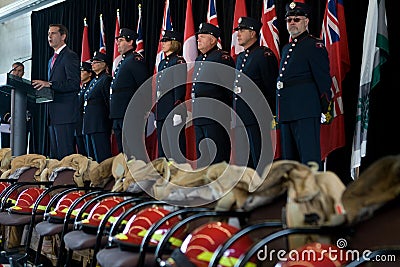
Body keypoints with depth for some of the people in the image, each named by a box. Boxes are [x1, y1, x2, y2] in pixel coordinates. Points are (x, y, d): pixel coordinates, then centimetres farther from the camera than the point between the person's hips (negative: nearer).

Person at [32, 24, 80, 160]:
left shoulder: (70, 56, -6)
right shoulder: (52, 60, 24)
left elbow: (74, 84, -16)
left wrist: (49, 84, -21)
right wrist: (43, 87, 8)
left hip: (65, 113, -10)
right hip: (53, 114, 10)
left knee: (65, 154, -11)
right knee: (54, 155, 10)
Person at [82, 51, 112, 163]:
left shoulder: (106, 79, -7)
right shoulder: (93, 81, 21)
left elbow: (109, 101, -12)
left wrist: (109, 119, -15)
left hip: (100, 124, -10)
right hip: (90, 124, 10)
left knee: (101, 156, -10)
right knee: (91, 156, 11)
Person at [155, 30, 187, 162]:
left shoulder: (179, 61, -6)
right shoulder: (162, 63, 19)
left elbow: (180, 87, -14)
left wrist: (177, 112, -19)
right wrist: (156, 113, 19)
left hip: (173, 110, -9)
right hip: (162, 111, 9)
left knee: (176, 146, -8)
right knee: (162, 148, 11)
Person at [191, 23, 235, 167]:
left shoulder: (223, 57, -8)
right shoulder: (198, 60, 18)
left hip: (216, 117, -9)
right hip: (199, 117, 9)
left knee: (217, 156, -6)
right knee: (201, 157, 13)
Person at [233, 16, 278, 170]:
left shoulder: (265, 55, -8)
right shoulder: (240, 57, 18)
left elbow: (272, 87, -11)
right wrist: (235, 111, 17)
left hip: (257, 117, -9)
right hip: (240, 118, 9)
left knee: (260, 162, -6)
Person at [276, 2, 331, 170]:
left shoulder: (314, 46, -3)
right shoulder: (286, 49, 21)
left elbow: (323, 79, -9)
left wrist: (326, 109, -14)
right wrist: (278, 112, 18)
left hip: (306, 112, -9)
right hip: (286, 113, 9)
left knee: (309, 157, -9)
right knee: (289, 158, 12)